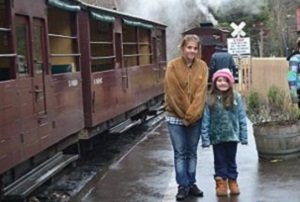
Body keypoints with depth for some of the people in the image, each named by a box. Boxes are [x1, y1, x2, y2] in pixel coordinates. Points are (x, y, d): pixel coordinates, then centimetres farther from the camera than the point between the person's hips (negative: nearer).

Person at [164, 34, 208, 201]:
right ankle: (183, 186, 13)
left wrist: (191, 114, -14)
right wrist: (184, 114, -11)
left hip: (195, 117, 3)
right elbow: (173, 93, -11)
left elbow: (201, 93, -7)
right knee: (180, 153, 3)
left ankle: (191, 184, 23)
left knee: (192, 152, 12)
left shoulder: (202, 66, -2)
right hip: (175, 117, -2)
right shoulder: (173, 66, -9)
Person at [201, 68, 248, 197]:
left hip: (232, 136, 1)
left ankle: (232, 181, 29)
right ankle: (221, 183, 23)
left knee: (231, 160, 15)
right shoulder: (210, 99, -7)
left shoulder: (236, 98, -4)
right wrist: (205, 138, -9)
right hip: (217, 137, -1)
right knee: (220, 161, 12)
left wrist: (244, 137, -3)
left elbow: (242, 118, -1)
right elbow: (205, 120, -6)